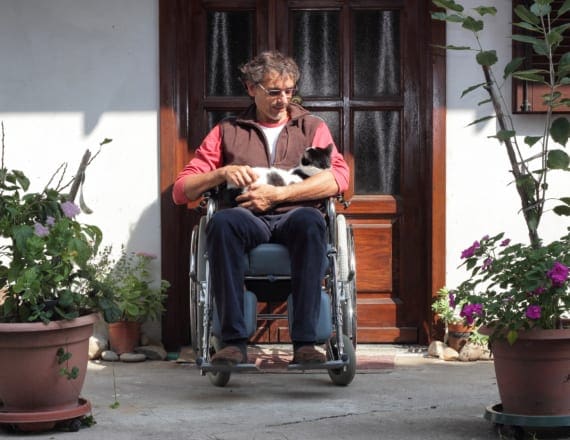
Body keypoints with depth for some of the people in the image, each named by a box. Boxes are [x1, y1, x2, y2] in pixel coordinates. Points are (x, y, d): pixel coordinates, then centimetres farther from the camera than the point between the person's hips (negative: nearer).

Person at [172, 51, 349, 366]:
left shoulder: (312, 127, 21)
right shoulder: (227, 132, 22)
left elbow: (338, 177, 1)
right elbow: (181, 190, 16)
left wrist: (277, 194, -9)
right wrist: (223, 173, -3)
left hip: (293, 217, 0)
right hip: (248, 222, 1)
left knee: (311, 220, -37)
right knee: (222, 221, -36)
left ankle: (305, 341, -41)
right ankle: (234, 341, -37)